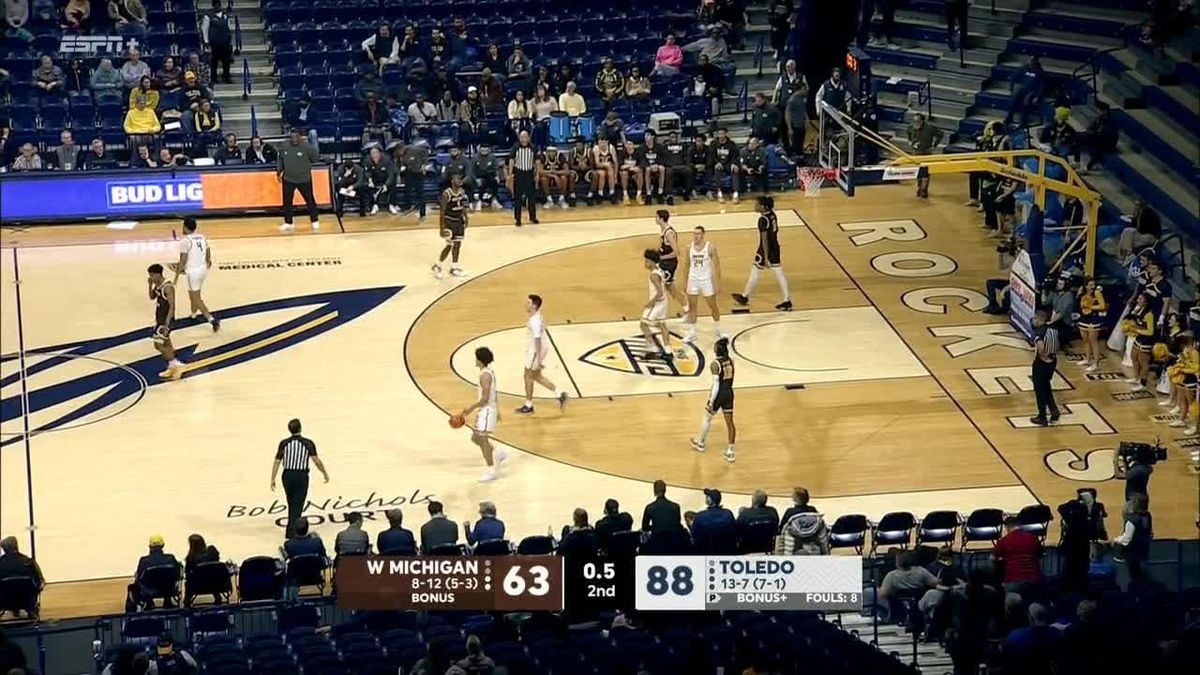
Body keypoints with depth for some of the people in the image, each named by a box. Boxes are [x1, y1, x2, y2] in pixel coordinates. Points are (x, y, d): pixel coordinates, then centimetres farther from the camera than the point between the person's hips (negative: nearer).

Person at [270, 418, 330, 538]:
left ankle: (291, 530, 30)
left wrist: (273, 479, 6)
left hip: (288, 475, 3)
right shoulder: (308, 443, -6)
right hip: (301, 476, -3)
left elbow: (277, 462, 0)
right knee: (297, 506, 2)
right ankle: (292, 532, -5)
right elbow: (316, 460, -11)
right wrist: (325, 473, 2)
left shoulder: (284, 443, 0)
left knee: (291, 504, 20)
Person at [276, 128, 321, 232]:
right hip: (288, 179, 3)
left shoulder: (306, 147, -14)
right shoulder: (285, 147, -1)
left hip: (304, 179, -3)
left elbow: (316, 158, -8)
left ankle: (315, 221, 22)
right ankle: (288, 223, 19)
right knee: (287, 201, 6)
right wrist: (279, 171, 6)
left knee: (310, 200, 7)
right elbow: (281, 160, 11)